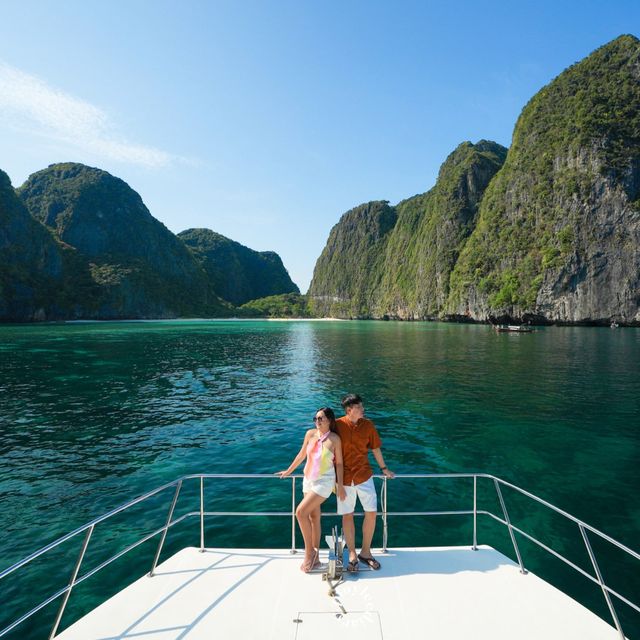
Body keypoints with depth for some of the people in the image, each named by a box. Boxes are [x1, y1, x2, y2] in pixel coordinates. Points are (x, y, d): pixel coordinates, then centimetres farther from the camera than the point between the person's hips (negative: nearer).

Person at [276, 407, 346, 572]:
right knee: (313, 517, 13)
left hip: (324, 481, -5)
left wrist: (340, 486, -7)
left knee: (301, 512, -14)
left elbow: (339, 463, -6)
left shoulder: (334, 439, -12)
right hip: (308, 480, 5)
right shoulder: (310, 434, -1)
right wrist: (288, 471, 18)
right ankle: (315, 557, 27)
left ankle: (309, 552, 5)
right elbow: (301, 454, 11)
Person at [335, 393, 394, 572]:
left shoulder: (368, 425, -5)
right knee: (347, 516, 6)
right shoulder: (337, 425, -13)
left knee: (372, 512, 2)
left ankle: (365, 552, 22)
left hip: (364, 475, 2)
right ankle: (352, 554, 24)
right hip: (344, 477, -2)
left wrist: (384, 468, 16)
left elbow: (375, 448, 8)